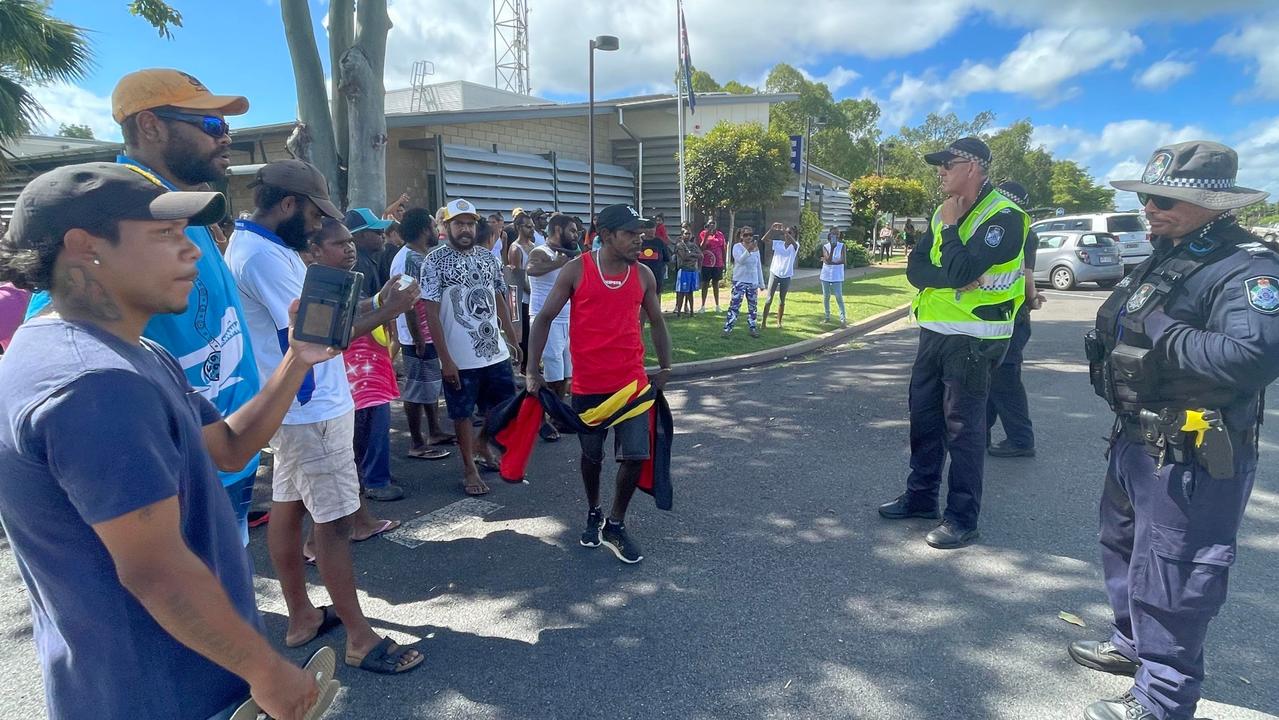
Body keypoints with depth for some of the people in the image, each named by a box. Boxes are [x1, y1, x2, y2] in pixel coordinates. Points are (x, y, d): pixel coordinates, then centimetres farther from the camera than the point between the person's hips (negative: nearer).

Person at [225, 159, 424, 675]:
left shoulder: (253, 246, 12)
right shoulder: (265, 256, -21)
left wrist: (371, 304, 3)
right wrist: (384, 313, -16)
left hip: (294, 406, 11)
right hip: (312, 409, -11)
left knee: (288, 507, 16)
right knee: (335, 520, -3)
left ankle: (301, 616, 30)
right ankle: (360, 637, 7)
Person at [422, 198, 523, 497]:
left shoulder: (488, 257, 6)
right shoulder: (435, 261, -8)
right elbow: (431, 313, -11)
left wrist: (512, 337, 14)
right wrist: (445, 359, -14)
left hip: (496, 352, 5)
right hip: (459, 358, -5)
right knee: (462, 413, 8)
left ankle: (481, 444, 40)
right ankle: (469, 467, 25)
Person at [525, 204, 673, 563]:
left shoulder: (644, 275, 2)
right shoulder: (576, 270, -7)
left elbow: (657, 322, 15)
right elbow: (544, 317, -2)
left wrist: (665, 368, 16)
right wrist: (533, 369, -5)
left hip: (632, 381, 2)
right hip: (588, 383, -2)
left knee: (635, 456, -2)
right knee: (591, 454, 14)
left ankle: (616, 524, 19)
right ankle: (594, 513, 39)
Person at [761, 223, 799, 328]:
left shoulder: (795, 246, 0)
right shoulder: (778, 243, 2)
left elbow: (793, 242, -25)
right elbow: (764, 239, -8)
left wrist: (784, 231, -37)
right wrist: (772, 229, -23)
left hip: (786, 276, 0)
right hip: (774, 273, 0)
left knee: (782, 300, 9)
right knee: (769, 298, -2)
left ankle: (779, 322, 19)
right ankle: (764, 321, -1)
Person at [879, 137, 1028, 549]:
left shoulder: (1003, 216, -14)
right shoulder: (945, 213, 12)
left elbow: (960, 270, -26)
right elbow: (915, 269, 2)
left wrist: (950, 227, -12)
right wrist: (952, 276, -16)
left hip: (973, 338, -8)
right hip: (935, 331, 8)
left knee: (962, 426, -3)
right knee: (923, 414, 15)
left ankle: (962, 519, 8)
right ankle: (921, 496, 29)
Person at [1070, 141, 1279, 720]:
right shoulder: (1164, 258, 10)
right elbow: (1123, 331, 19)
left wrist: (1161, 331, -26)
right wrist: (1109, 338, 0)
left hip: (1192, 460, -10)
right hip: (1137, 442, 10)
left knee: (1168, 578, 1)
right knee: (1125, 548, 25)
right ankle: (1133, 644, 46)